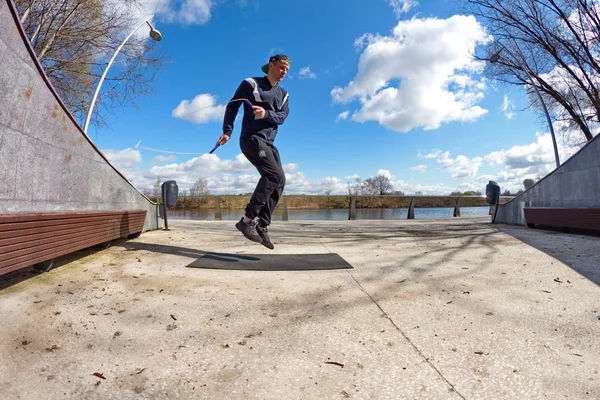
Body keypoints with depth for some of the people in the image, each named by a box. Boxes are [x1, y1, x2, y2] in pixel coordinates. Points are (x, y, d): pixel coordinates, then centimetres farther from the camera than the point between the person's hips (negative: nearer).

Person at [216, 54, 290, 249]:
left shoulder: (283, 94, 18)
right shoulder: (251, 83, 3)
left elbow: (282, 117, 1)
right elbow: (232, 106, 2)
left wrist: (266, 114, -20)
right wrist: (227, 131, -9)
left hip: (268, 144, 7)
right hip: (251, 139, -7)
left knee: (278, 182, -3)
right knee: (275, 176, -23)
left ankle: (262, 226, 3)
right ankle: (248, 220, -20)